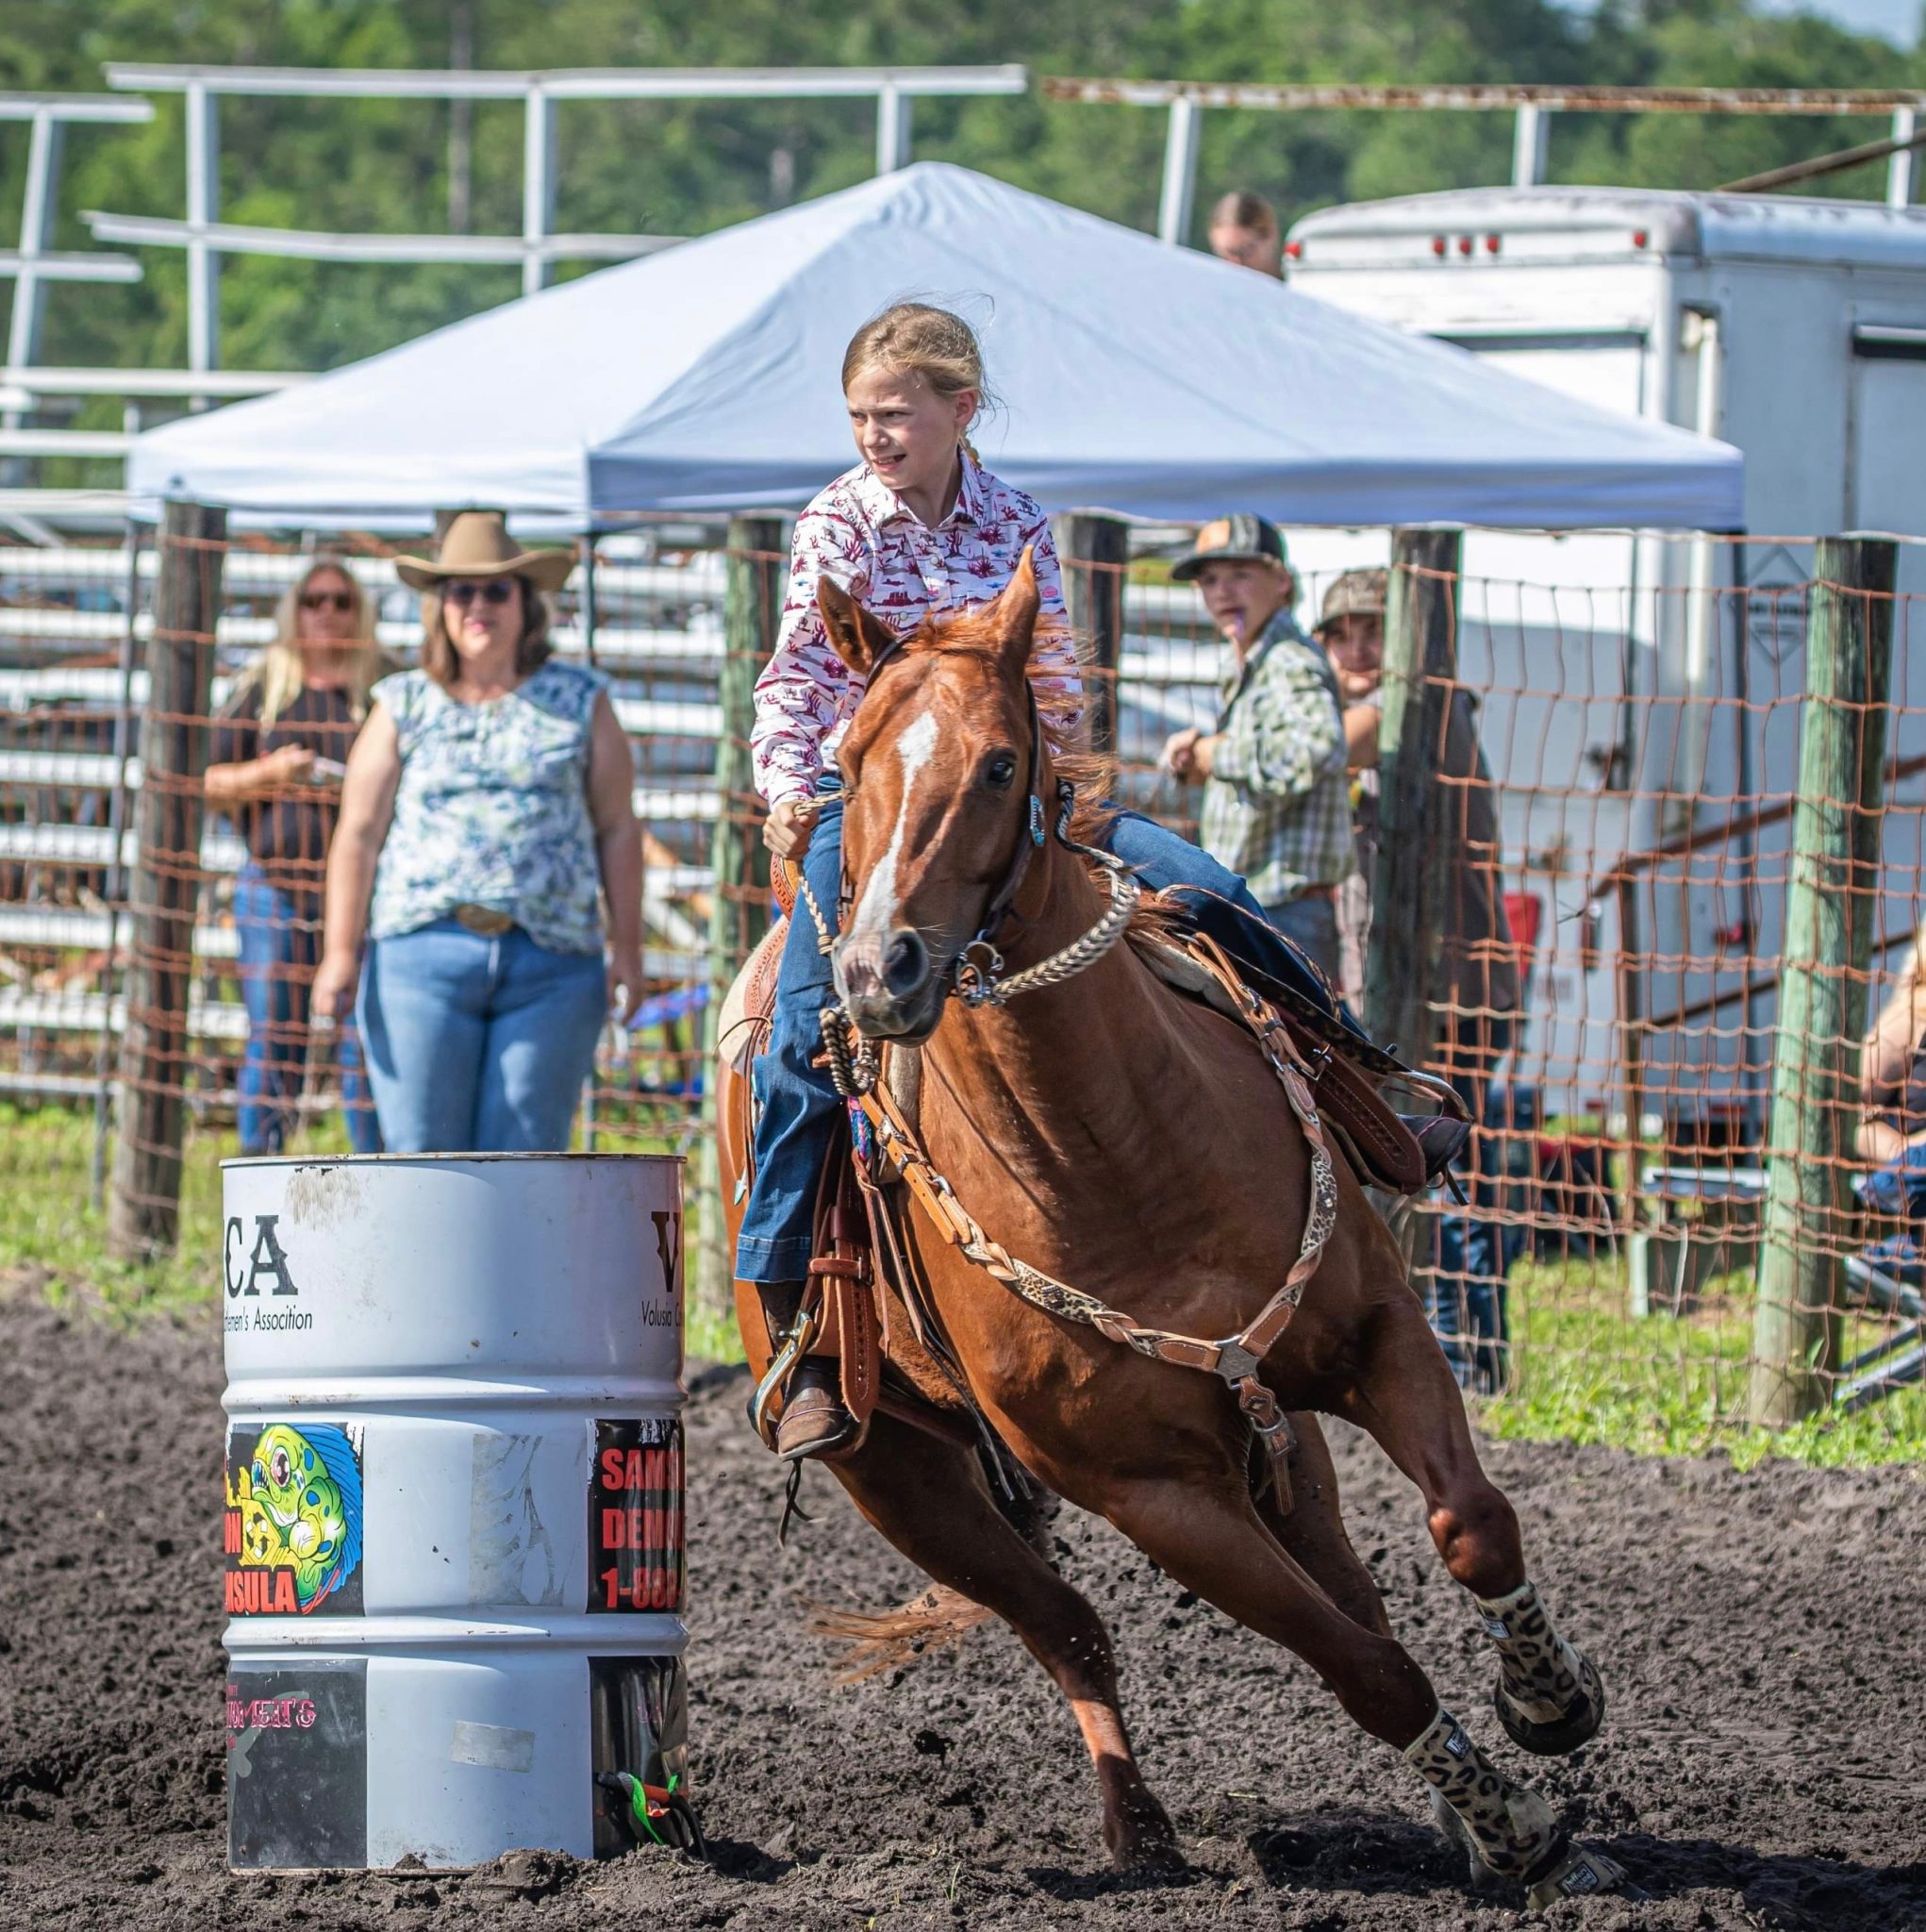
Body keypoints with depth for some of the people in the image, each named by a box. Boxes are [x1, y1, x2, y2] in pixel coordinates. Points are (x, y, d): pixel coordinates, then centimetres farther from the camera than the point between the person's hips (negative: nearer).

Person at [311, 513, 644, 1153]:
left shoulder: (579, 702, 11)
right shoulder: (404, 707, 10)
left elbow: (618, 829, 10)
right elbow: (359, 834, 7)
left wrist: (627, 946, 3)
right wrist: (341, 951, -2)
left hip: (551, 965, 0)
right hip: (424, 952, 0)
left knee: (523, 1157, -3)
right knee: (423, 1154, -6)